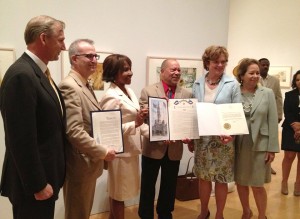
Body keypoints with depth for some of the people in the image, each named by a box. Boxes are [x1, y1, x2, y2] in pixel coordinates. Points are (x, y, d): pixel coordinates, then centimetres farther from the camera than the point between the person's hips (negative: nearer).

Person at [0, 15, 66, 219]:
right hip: (34, 183, -9)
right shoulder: (21, 75, -21)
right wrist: (38, 184, -19)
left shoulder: (38, 72, 11)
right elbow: (22, 140, -24)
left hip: (44, 177, 9)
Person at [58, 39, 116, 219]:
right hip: (80, 165, -10)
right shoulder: (70, 87, -19)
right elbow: (74, 131, -27)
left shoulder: (85, 85, 13)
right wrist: (103, 152, -19)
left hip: (89, 162, 10)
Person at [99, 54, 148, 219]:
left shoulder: (129, 91, 8)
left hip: (130, 150, 8)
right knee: (118, 194, 7)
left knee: (118, 193, 19)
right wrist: (135, 123, -29)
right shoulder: (112, 97, -19)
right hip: (120, 152, -8)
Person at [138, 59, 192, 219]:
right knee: (148, 185, 9)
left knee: (169, 186, 16)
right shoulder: (148, 91, -4)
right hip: (153, 147, -3)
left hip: (175, 148, 3)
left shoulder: (187, 94, 6)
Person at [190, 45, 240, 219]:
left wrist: (231, 133, -22)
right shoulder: (198, 84, 3)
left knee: (221, 179, 8)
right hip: (202, 138, 3)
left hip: (223, 140, -3)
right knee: (203, 177, 14)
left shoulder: (232, 84, -6)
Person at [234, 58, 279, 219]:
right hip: (238, 145, 1)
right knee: (241, 183, 14)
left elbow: (273, 122, -3)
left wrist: (272, 148, -6)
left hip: (259, 145, -1)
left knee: (257, 185, 4)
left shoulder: (267, 93, -1)